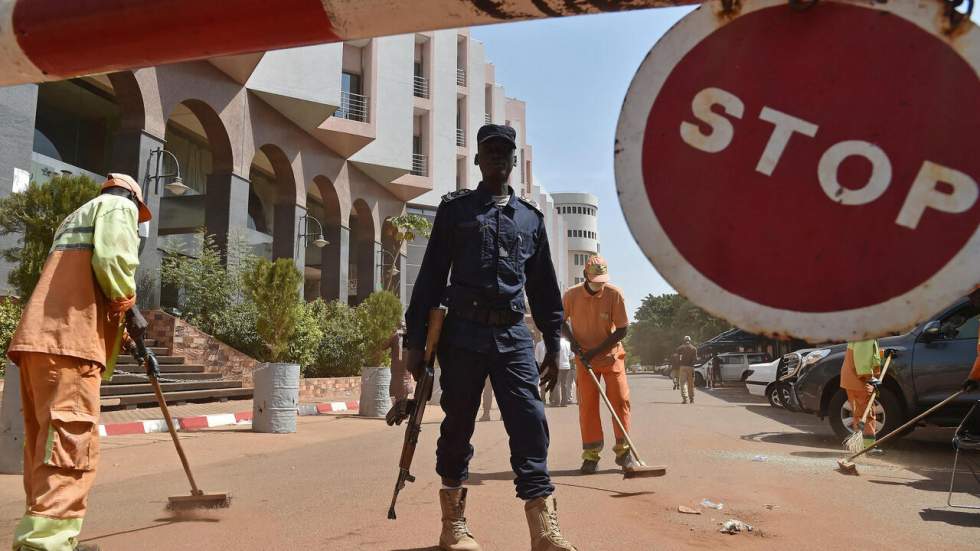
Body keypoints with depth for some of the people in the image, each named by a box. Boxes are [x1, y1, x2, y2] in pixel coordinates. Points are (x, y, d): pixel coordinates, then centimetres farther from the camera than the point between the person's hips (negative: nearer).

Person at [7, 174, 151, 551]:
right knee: (70, 444, -14)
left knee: (46, 443, 10)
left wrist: (118, 325, 31)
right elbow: (112, 257, -13)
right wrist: (128, 306, 0)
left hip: (39, 336, 9)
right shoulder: (119, 206, 7)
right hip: (67, 339, -9)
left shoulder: (75, 218, 35)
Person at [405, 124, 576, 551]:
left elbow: (544, 286, 18)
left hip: (513, 335, 2)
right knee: (458, 426, 5)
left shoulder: (531, 218, 16)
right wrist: (416, 340, -2)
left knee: (531, 423, -8)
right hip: (464, 332, -2)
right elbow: (431, 276, 4)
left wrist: (553, 344, 13)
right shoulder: (455, 208, 9)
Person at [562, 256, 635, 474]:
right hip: (583, 358, 1)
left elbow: (622, 330, -11)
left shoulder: (614, 294, -14)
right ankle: (591, 455, 7)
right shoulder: (571, 295, -10)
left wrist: (596, 351, -16)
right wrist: (573, 342, -6)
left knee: (620, 400, -4)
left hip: (611, 355, -1)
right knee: (587, 405, 0)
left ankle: (623, 450, 7)